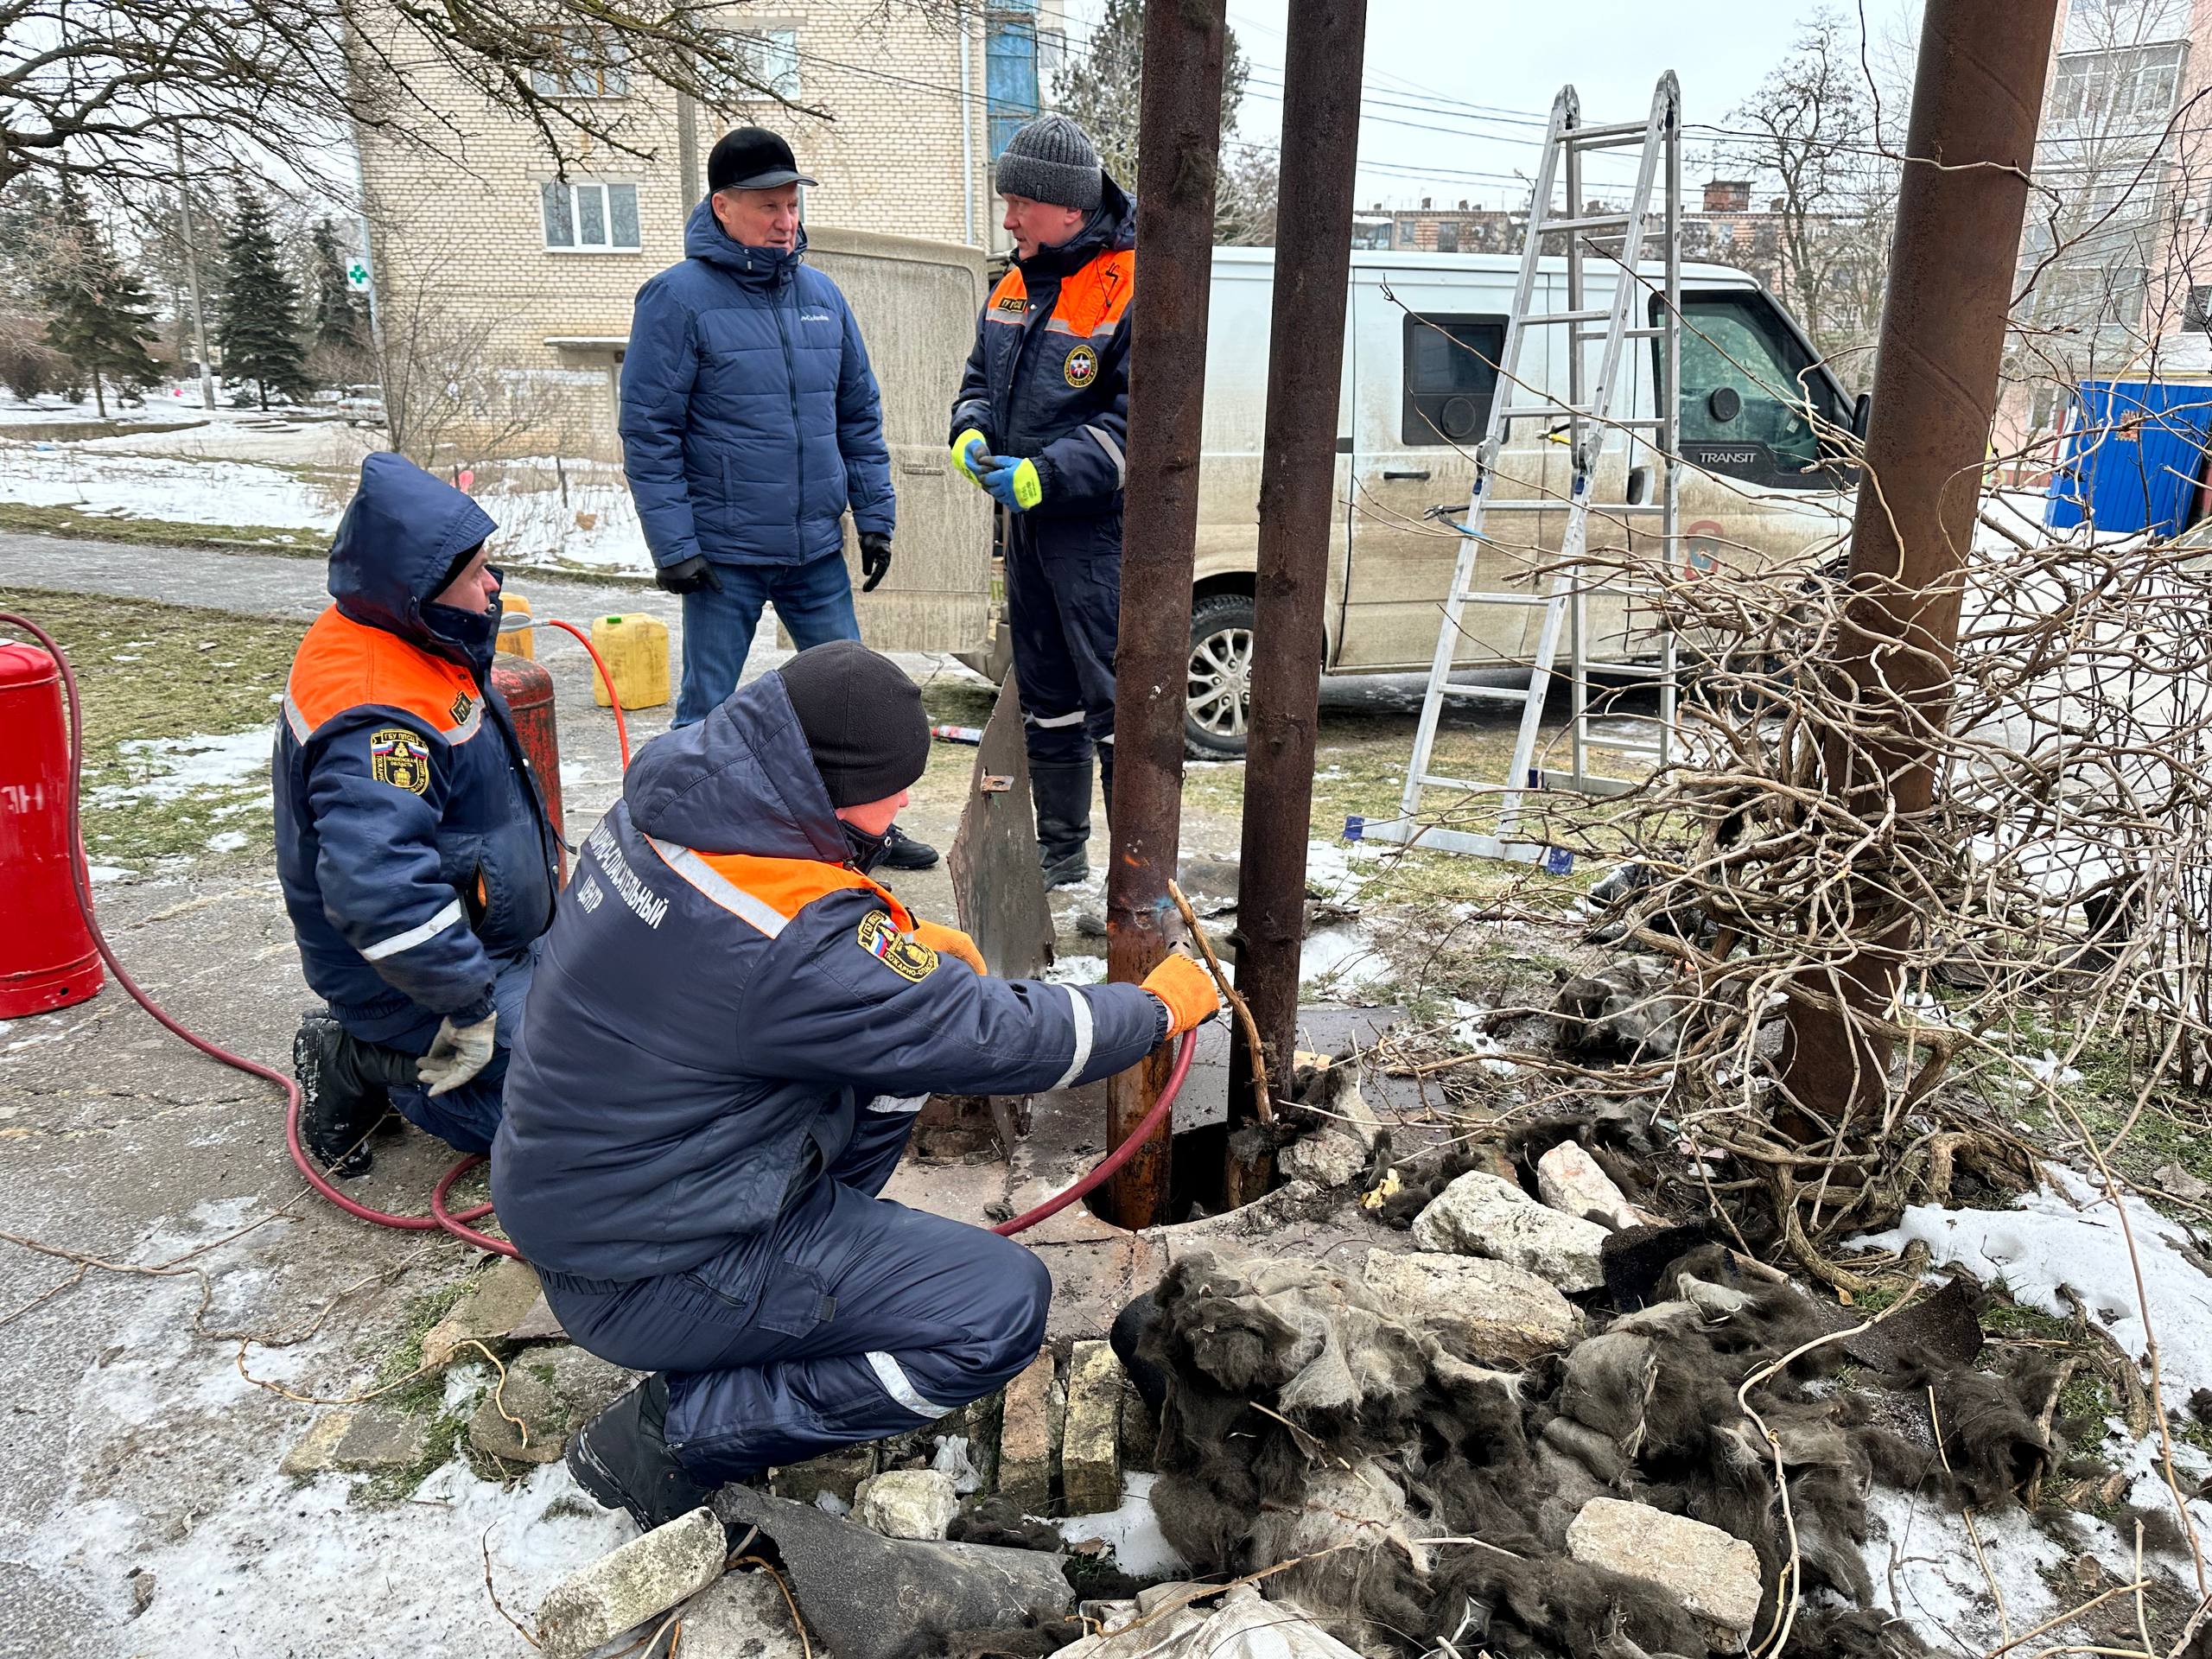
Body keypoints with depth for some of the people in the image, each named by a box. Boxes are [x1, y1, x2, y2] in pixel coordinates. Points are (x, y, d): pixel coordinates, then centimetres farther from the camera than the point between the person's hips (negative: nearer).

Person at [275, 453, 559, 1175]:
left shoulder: (401, 643, 0)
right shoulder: (375, 720, -32)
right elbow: (377, 888, -40)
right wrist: (468, 1005, -32)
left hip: (477, 930, 10)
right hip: (405, 975, -10)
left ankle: (364, 1045, 17)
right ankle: (364, 1063, 1)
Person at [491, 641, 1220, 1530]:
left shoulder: (674, 795, -7)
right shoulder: (791, 946, -33)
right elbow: (995, 1040, -22)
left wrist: (908, 941, -1)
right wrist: (1159, 1008, -5)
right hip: (646, 1273, -9)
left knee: (903, 1022, 8)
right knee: (1005, 1306, -13)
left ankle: (807, 1253, 14)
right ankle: (678, 1432, -3)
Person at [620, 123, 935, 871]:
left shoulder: (822, 295, 8)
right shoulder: (678, 297, -8)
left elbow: (859, 415, 14)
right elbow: (649, 431, -9)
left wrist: (874, 516, 8)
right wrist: (673, 544, -14)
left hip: (817, 553, 5)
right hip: (725, 555, -5)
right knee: (708, 710, 6)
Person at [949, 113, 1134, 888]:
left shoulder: (1130, 292, -13)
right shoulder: (1013, 290, 13)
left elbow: (1136, 425, -18)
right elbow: (980, 380, 24)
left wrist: (1044, 476, -23)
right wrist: (971, 435, 2)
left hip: (1097, 527, -8)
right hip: (1026, 525, 9)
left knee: (1114, 700, -8)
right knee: (1045, 694, 16)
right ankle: (1061, 850, 29)